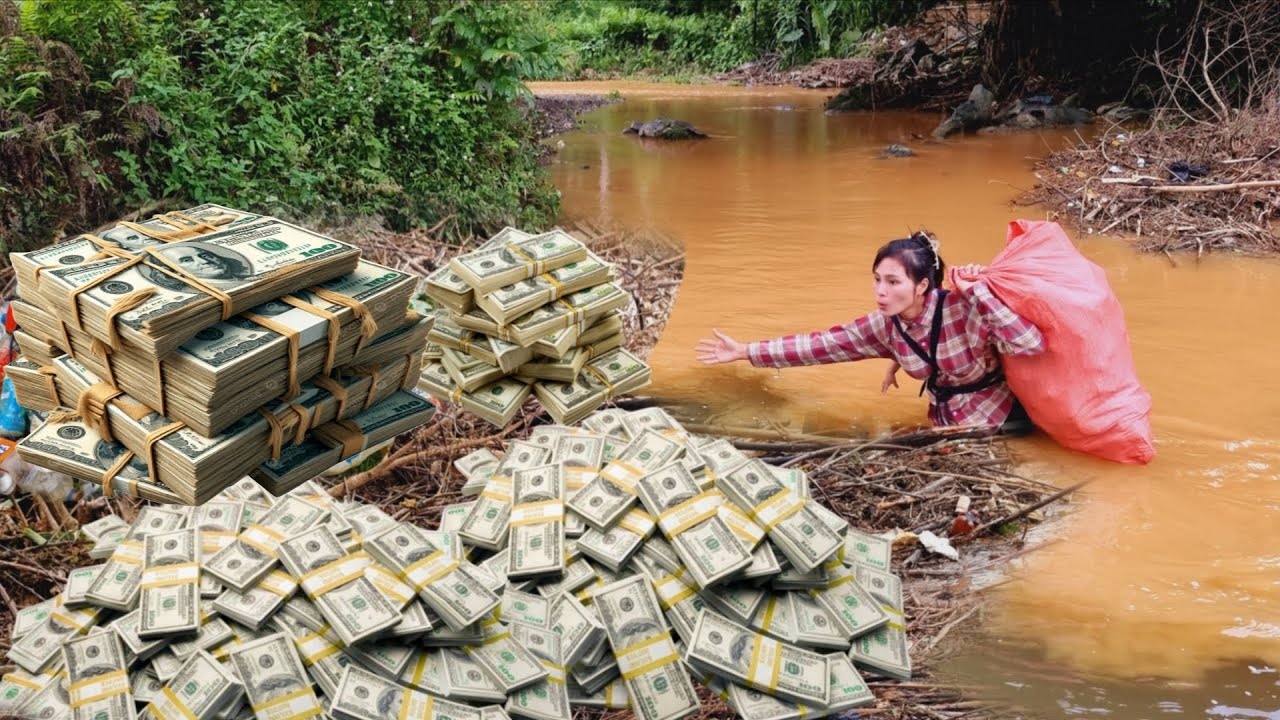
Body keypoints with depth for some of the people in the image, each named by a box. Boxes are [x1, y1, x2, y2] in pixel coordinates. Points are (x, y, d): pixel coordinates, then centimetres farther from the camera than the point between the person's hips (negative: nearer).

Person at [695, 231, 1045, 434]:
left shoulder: (965, 309, -29)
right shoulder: (885, 326, -12)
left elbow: (1031, 344, -40)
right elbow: (822, 343, -7)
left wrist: (977, 292, -41)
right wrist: (745, 352, -7)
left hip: (998, 417, -5)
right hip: (947, 421, 6)